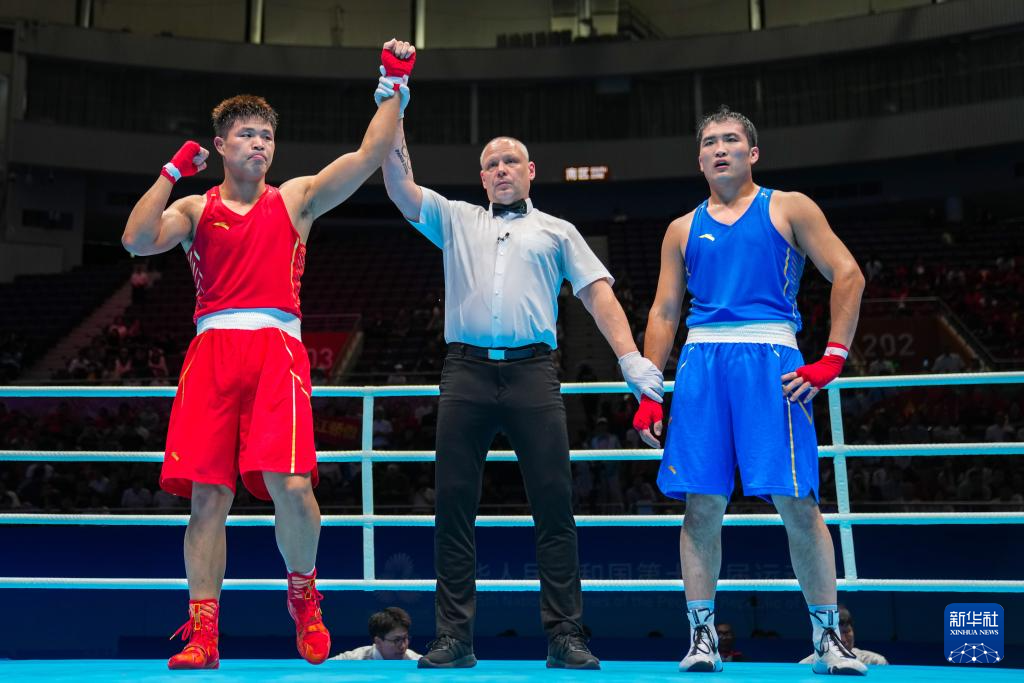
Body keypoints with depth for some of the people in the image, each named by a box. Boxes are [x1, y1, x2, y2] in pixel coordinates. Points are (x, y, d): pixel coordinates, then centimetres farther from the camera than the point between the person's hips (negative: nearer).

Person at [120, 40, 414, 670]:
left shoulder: (296, 199, 16)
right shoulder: (194, 207, 18)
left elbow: (369, 157, 6)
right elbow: (137, 241, 0)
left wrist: (394, 88, 2)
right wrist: (172, 171, 2)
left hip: (277, 348, -1)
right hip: (212, 351, 2)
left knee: (290, 485, -16)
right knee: (208, 496, -3)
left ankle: (304, 596, 11)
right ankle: (202, 635, 6)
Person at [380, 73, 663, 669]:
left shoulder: (557, 231, 19)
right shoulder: (456, 220, 22)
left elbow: (599, 293, 9)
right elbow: (400, 185, 13)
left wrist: (632, 358, -5)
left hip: (533, 371, -1)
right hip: (466, 373, 1)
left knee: (555, 503, -6)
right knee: (454, 504, -2)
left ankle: (565, 637, 0)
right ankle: (456, 637, 4)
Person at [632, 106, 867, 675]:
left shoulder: (789, 209, 10)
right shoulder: (683, 230, 18)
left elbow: (848, 275, 3)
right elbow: (663, 313, 15)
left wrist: (833, 358, -8)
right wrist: (649, 394, 6)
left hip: (770, 359, -2)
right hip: (701, 362, 3)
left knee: (798, 503, -5)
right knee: (702, 505, -1)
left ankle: (828, 636, 8)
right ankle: (702, 636, 8)